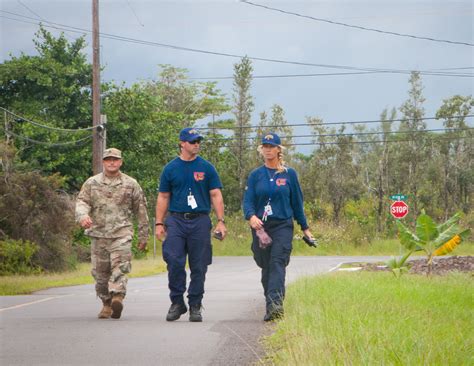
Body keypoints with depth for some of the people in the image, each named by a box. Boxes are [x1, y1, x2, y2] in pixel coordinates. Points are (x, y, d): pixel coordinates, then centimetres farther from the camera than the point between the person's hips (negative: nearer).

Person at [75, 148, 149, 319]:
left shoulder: (131, 184, 9)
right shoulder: (91, 183, 11)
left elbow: (141, 211, 13)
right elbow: (82, 201, 1)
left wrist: (143, 236, 12)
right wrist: (83, 215, -22)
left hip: (121, 234, -2)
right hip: (98, 233, 2)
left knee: (120, 266, -19)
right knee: (100, 272, 5)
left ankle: (117, 297, -31)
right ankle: (106, 304, 17)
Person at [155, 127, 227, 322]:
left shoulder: (206, 168, 6)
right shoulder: (170, 168, 8)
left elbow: (216, 195, 6)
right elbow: (163, 197, 11)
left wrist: (221, 221, -3)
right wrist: (159, 223, 4)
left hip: (200, 221, 0)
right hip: (176, 220, 0)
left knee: (198, 266, 2)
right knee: (174, 262, -12)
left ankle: (195, 306, 11)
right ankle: (177, 302, 1)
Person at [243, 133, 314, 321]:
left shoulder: (289, 174, 6)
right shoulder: (255, 175, 8)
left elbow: (297, 201, 10)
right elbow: (248, 201, 1)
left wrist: (305, 228, 13)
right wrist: (251, 216, -21)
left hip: (283, 226, -2)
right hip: (261, 227, 2)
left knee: (278, 263, -18)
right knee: (266, 267, 6)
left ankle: (275, 304, -31)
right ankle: (271, 307, 15)